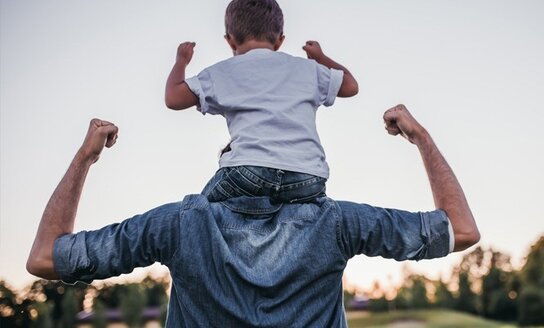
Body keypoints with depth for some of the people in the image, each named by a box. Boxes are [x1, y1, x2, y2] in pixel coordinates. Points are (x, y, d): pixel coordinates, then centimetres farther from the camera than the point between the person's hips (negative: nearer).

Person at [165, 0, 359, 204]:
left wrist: (181, 61, 36)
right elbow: (351, 86, 36)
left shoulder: (222, 72, 17)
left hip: (249, 171, -1)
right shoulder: (306, 68, 23)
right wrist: (320, 58, 54)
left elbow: (173, 99, 16)